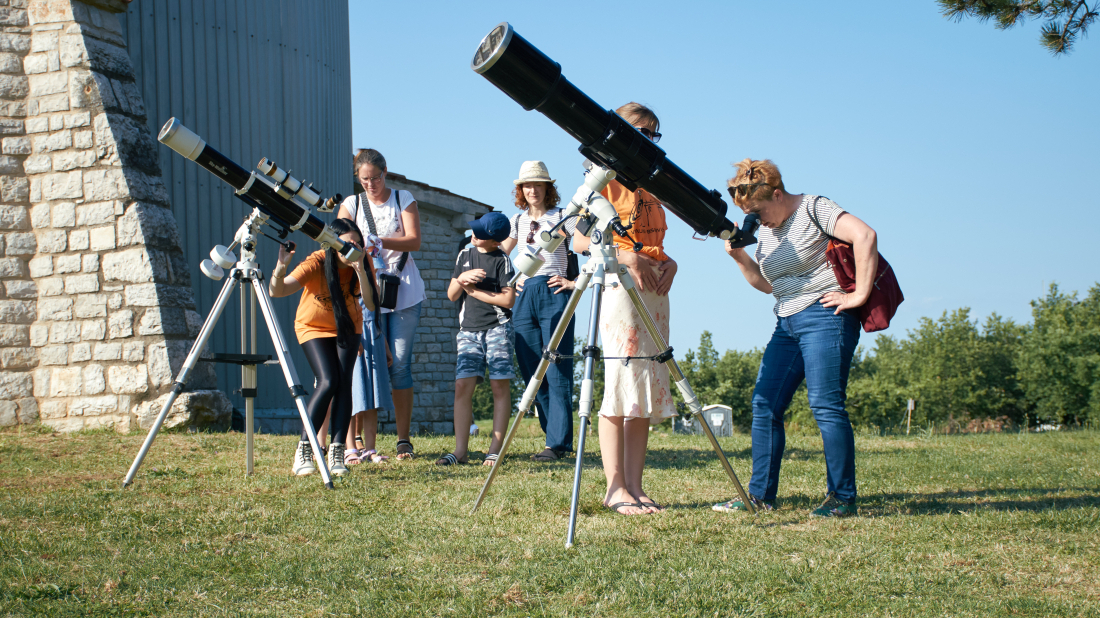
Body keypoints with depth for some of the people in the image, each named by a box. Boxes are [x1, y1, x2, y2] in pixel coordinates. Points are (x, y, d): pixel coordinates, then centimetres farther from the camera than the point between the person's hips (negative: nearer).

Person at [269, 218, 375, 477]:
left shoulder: (362, 262, -20)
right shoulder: (316, 263, -29)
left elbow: (371, 304, -31)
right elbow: (276, 291, -40)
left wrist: (360, 271, -43)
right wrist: (281, 267, -59)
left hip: (347, 326, 3)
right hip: (314, 327, -3)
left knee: (344, 382, -15)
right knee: (328, 382, -20)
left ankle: (336, 452, -10)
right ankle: (304, 449, -10)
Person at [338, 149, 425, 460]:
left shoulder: (404, 200, 7)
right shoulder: (351, 204, 10)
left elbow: (414, 241, -5)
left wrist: (379, 241, -20)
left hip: (404, 293, 0)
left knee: (400, 365, -2)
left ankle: (404, 440, 1)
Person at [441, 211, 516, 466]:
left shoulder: (502, 260, -3)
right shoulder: (465, 255, 12)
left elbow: (508, 299, -10)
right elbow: (452, 295, 14)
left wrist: (473, 290, -6)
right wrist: (462, 278, -7)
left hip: (497, 328, -4)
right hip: (468, 330, 4)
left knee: (500, 386, -6)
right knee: (462, 385, -6)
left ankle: (495, 449, -4)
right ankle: (460, 450, -7)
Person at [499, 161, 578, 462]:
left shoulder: (562, 216, 2)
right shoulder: (518, 220, 17)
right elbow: (500, 253, 29)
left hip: (553, 294, -6)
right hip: (524, 297, 6)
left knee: (556, 372, -9)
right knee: (532, 372, 3)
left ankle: (557, 442, -9)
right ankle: (558, 437, 10)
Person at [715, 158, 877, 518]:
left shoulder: (813, 208, -6)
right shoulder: (766, 230, 17)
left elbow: (864, 236, -18)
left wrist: (860, 293, -20)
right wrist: (739, 256, 8)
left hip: (824, 316, -8)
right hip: (787, 324, 8)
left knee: (825, 405, -12)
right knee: (765, 404, 2)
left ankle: (842, 498, -5)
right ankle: (760, 495, 7)